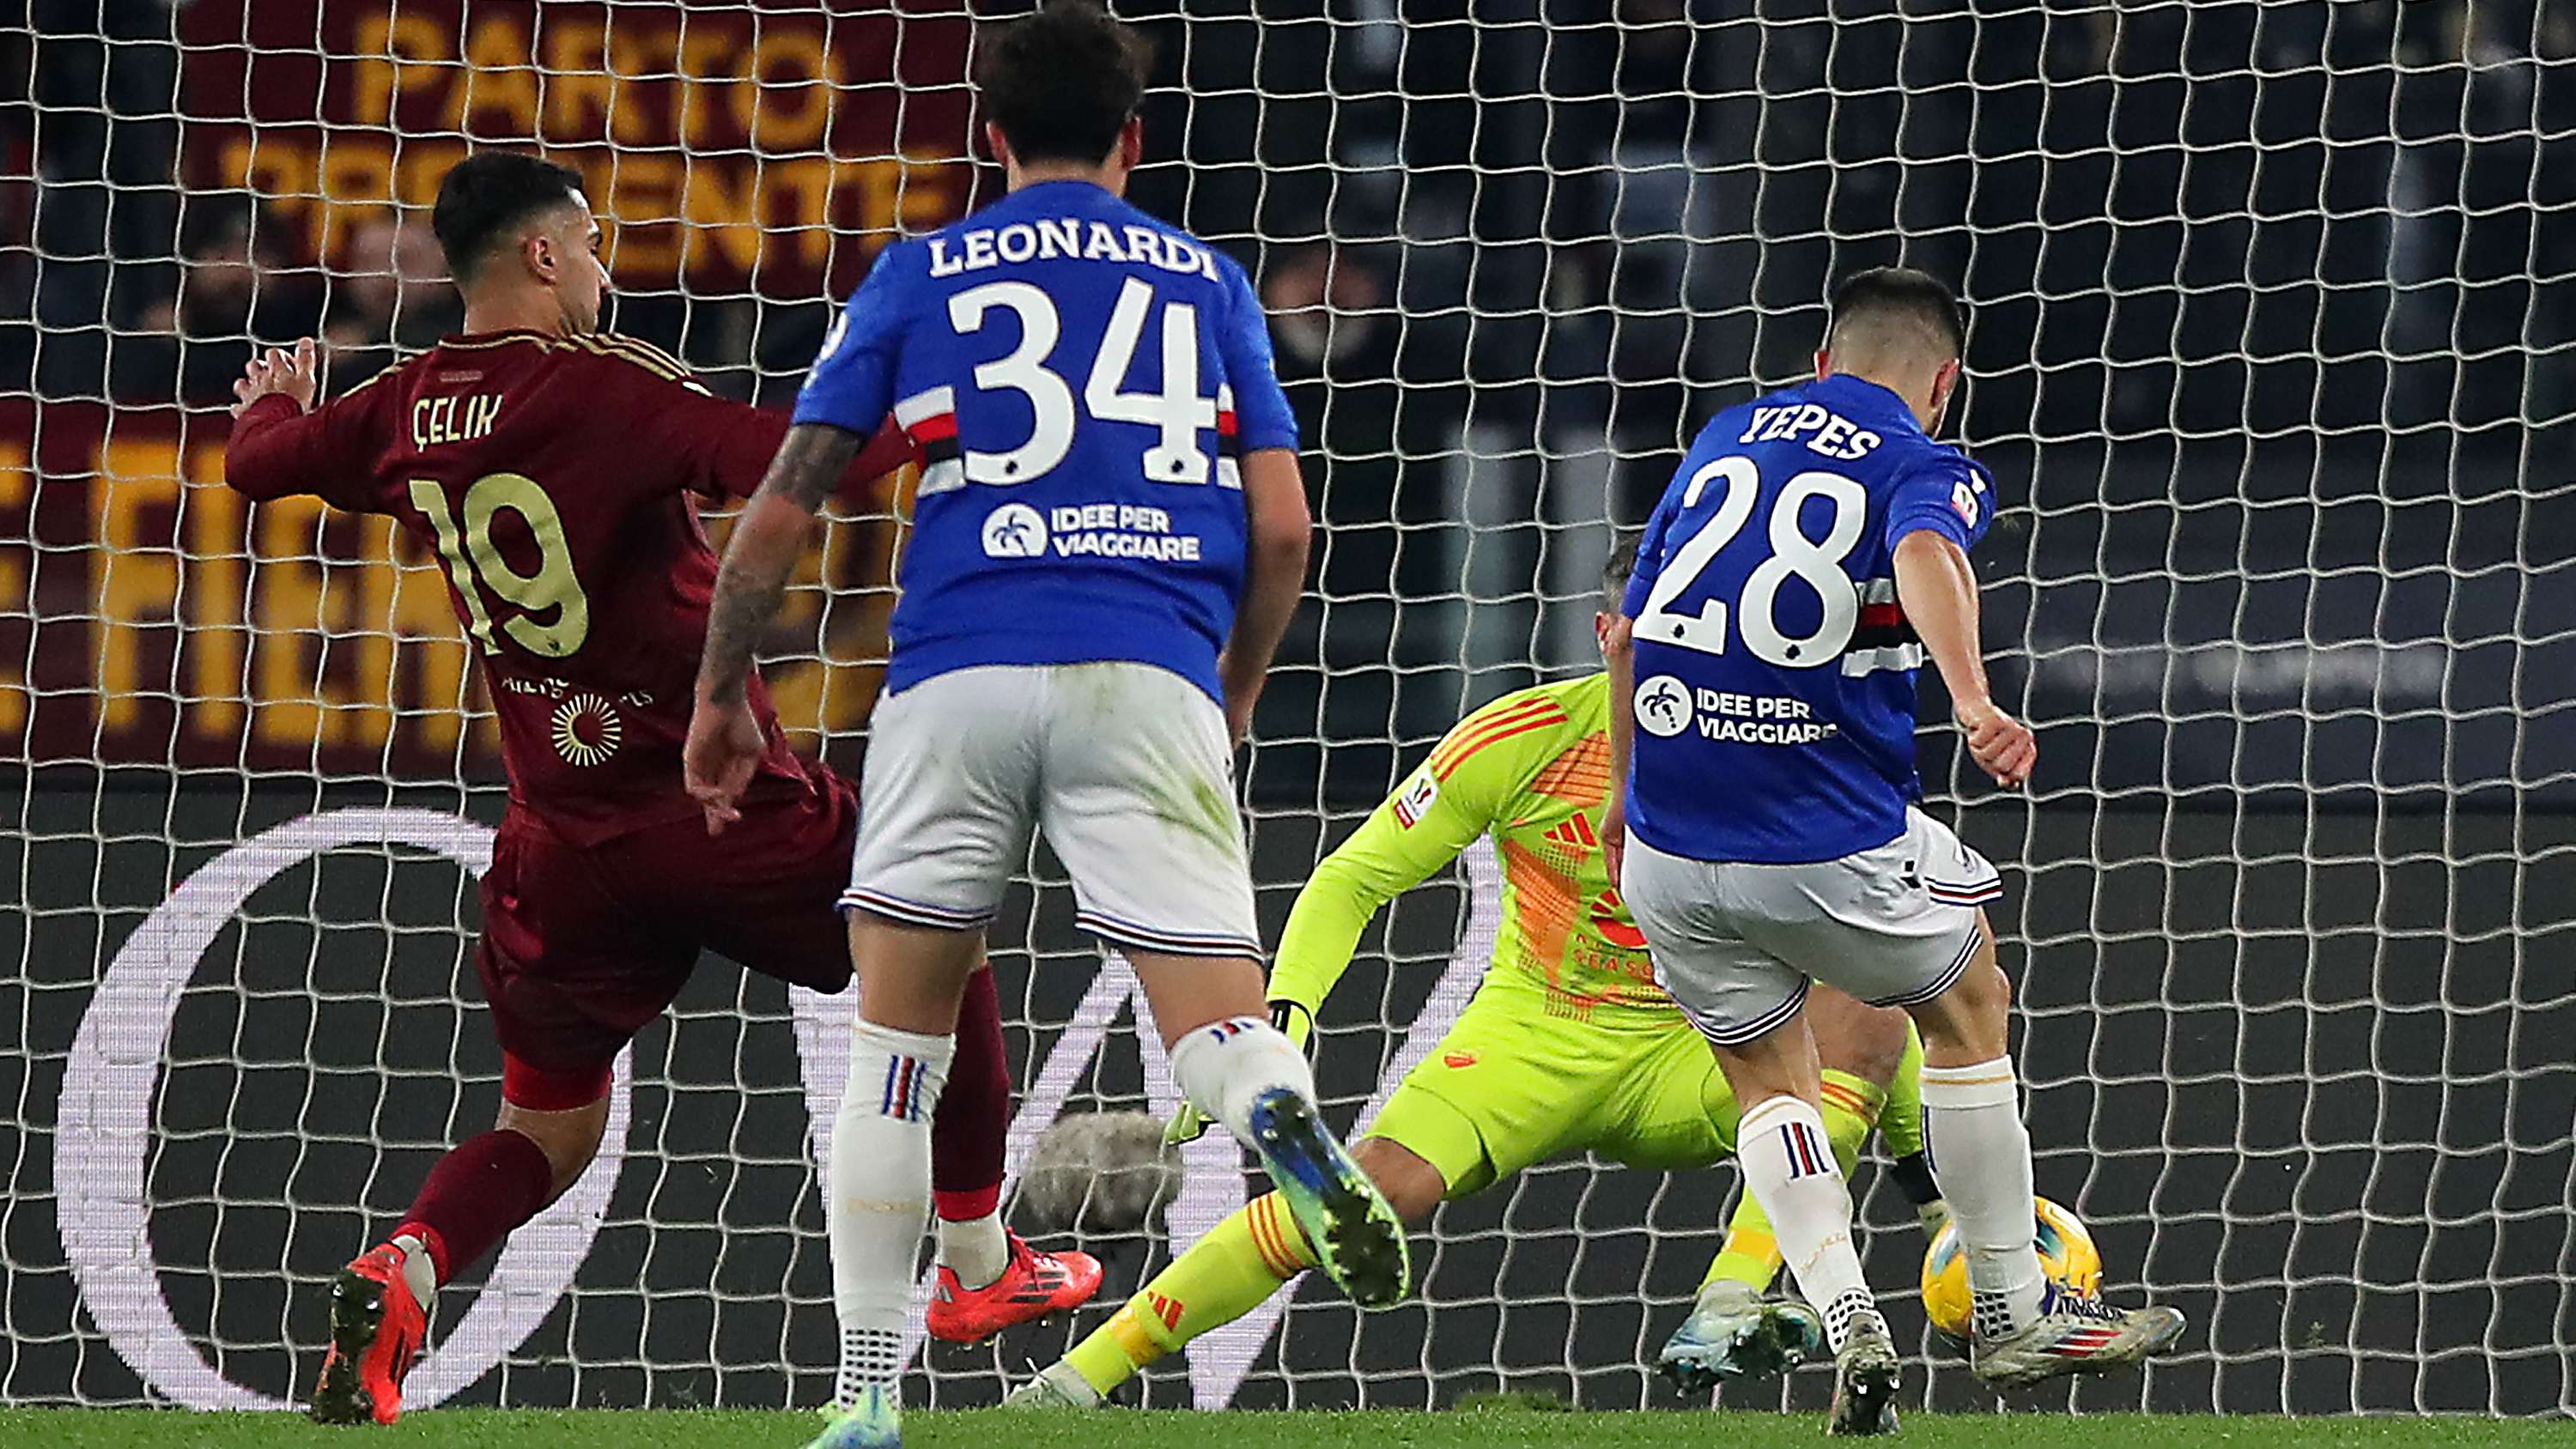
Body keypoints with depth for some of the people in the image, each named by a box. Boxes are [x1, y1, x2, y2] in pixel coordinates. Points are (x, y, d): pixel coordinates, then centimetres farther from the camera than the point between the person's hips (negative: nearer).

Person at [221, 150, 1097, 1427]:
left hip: (561, 836, 5)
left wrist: (272, 400, 43)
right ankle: (980, 1265, 24)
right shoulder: (603, 383, -16)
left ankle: (397, 1276, -12)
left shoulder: (405, 412, 3)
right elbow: (793, 463, -29)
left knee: (544, 1134, 17)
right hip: (723, 804, -5)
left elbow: (256, 461, 22)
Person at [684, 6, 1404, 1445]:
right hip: (1151, 679, 0)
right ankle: (1285, 1118, -41)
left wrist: (722, 693, 21)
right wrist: (1237, 693, 26)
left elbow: (782, 509, 9)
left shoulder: (920, 275, 12)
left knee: (897, 1043, 13)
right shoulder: (1208, 280, 16)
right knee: (1220, 1027, -3)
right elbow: (1283, 530, 10)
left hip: (960, 677, 0)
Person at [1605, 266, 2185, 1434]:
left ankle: (1848, 1328, 2)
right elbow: (1926, 560, -26)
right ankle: (2014, 1312, 28)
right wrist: (1973, 700, -42)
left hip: (1668, 848, 4)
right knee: (1969, 1007, 23)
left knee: (1767, 1077, 23)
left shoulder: (1725, 439, 15)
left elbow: (1628, 631, 19)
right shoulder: (1927, 469, -1)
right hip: (1834, 849, -4)